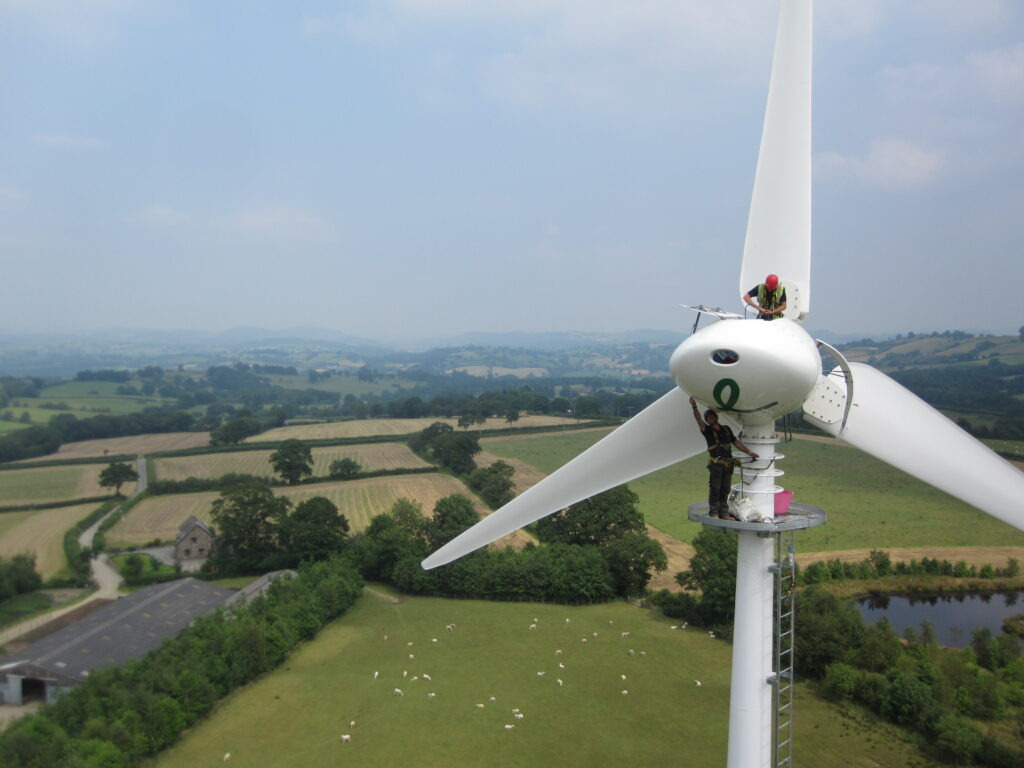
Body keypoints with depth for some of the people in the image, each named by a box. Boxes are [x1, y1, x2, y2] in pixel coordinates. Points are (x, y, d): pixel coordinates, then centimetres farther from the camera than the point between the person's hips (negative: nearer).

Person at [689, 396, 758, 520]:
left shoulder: (726, 429, 14)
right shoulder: (707, 430, 0)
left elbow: (736, 442, 20)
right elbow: (699, 420, -18)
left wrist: (749, 452, 17)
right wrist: (694, 407, -32)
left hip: (728, 465, 4)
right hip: (716, 465, -4)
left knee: (725, 490, 9)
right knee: (715, 490, -2)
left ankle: (724, 513, 16)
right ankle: (713, 514, 5)